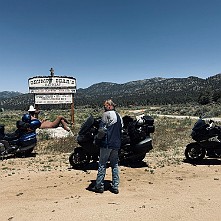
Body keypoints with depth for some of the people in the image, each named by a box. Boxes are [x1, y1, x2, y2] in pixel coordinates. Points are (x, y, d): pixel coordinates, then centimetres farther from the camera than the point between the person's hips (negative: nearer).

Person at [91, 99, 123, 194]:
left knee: (102, 165, 2)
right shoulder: (119, 116, 14)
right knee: (115, 165, 11)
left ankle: (99, 186, 7)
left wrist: (98, 138, 0)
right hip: (116, 144, 7)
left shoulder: (106, 114, -8)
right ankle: (115, 187, 14)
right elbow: (121, 130, 15)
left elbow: (102, 129, -15)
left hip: (107, 143, -6)